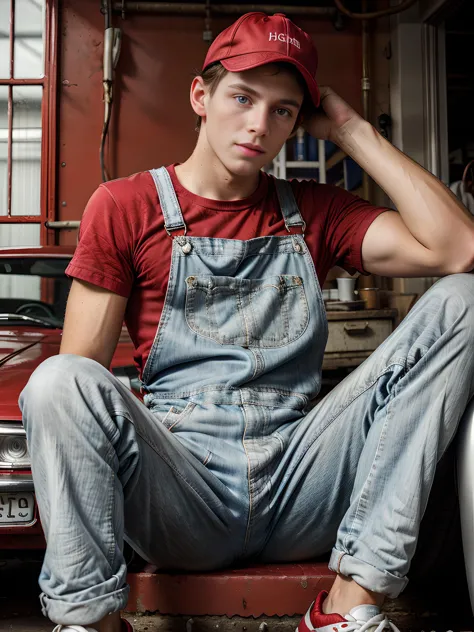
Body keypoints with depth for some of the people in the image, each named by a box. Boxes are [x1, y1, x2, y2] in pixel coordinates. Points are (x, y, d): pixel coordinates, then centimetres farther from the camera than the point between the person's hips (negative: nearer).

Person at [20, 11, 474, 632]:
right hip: (181, 497, -2)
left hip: (300, 487, 3)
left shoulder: (314, 212, 12)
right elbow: (76, 380, 1)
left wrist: (353, 131, 0)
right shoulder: (126, 206, 5)